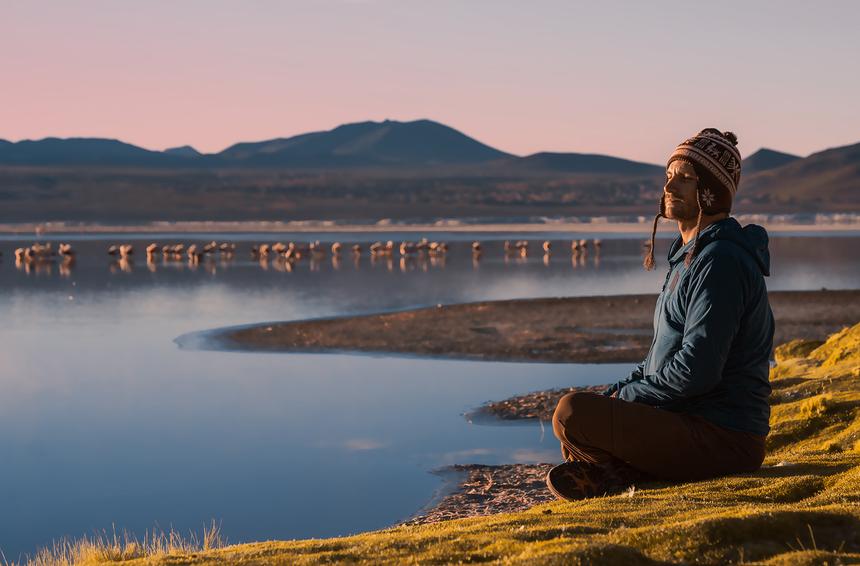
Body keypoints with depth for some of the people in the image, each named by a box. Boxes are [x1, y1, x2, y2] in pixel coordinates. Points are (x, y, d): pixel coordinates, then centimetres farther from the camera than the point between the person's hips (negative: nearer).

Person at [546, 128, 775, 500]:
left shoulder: (719, 261, -16)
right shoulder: (691, 254, 18)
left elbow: (697, 369, -23)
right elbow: (662, 357, 23)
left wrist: (625, 396, -10)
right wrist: (615, 393, 8)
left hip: (720, 439, -11)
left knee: (572, 413, -23)